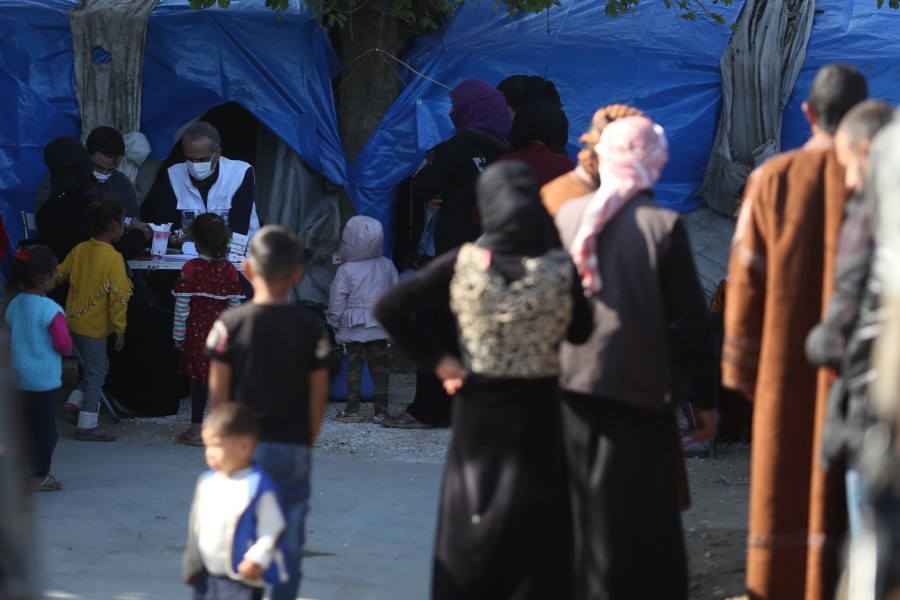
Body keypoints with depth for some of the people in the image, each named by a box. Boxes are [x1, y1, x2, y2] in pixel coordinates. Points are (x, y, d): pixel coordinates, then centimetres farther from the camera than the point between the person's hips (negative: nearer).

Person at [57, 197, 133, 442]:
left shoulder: (79, 250, 0)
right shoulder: (114, 259, -19)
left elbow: (59, 274, 11)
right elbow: (117, 297, -19)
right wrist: (120, 328, -11)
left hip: (73, 321, 7)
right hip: (94, 327, -7)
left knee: (96, 367, 22)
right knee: (96, 372, 4)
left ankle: (73, 404, 18)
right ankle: (87, 425, 7)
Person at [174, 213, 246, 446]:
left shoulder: (191, 269, -11)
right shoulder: (230, 270, -2)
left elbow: (182, 305, -10)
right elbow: (235, 305, 0)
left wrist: (178, 335, -2)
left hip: (197, 332, -3)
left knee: (198, 379, 3)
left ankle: (196, 431, 6)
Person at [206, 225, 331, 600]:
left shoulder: (230, 323, -6)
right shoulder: (310, 327, -3)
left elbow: (218, 392, -4)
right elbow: (318, 393, 0)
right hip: (292, 447, 0)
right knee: (288, 538, 6)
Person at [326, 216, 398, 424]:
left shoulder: (346, 270, -11)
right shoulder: (387, 266, 0)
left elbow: (337, 300, -8)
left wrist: (334, 320, 7)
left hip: (355, 329, -3)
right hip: (380, 328, 3)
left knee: (354, 367, 4)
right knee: (379, 368, 7)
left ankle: (352, 410, 3)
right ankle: (381, 410, 7)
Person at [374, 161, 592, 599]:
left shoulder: (463, 263, -10)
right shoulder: (561, 268, -12)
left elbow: (389, 308, -12)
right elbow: (581, 333, -2)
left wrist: (436, 361, -6)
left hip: (478, 409, 1)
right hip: (538, 411, -1)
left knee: (468, 532, 13)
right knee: (534, 533, 9)